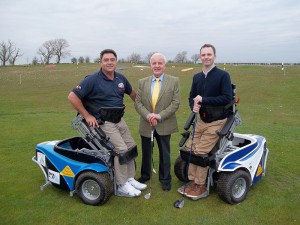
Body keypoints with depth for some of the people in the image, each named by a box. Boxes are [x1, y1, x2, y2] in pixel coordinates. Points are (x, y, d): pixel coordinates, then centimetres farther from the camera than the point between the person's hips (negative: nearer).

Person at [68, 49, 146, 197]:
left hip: (119, 121, 8)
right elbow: (72, 97, -16)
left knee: (131, 147, 10)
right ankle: (121, 186, 2)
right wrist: (87, 115, -17)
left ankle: (130, 179, 26)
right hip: (104, 123, -7)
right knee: (121, 150, -14)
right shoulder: (92, 80, -14)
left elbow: (132, 93, 22)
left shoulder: (121, 79, 4)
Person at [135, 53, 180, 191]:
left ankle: (165, 179, 29)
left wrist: (160, 116, -19)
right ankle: (145, 175, 38)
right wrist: (148, 115, -19)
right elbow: (138, 103, -1)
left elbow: (175, 103, -9)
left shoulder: (174, 81, -3)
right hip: (146, 124, 2)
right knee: (146, 152, 18)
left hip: (164, 125, -2)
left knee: (164, 153, 12)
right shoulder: (142, 82, 4)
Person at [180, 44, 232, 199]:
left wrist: (204, 100, -22)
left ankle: (201, 187, 5)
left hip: (216, 121, -6)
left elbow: (227, 98, -18)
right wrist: (193, 106, -10)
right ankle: (192, 181, 14)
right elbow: (192, 97, 14)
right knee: (189, 148, -1)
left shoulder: (223, 75, -9)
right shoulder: (197, 77, 9)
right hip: (201, 119, 6)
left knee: (200, 151, -12)